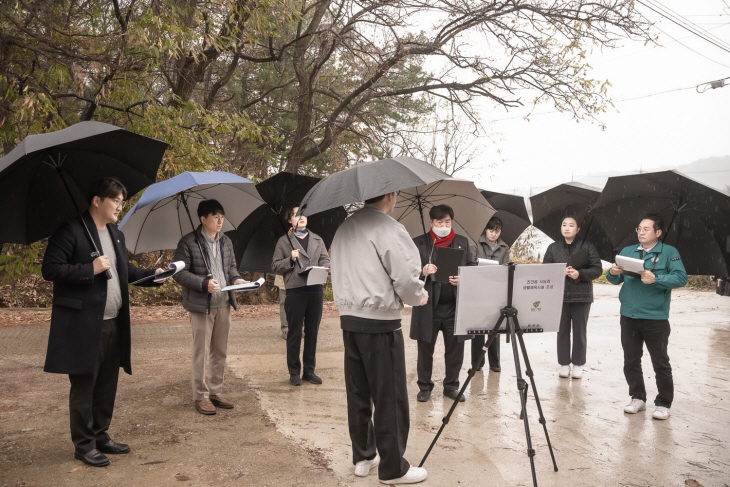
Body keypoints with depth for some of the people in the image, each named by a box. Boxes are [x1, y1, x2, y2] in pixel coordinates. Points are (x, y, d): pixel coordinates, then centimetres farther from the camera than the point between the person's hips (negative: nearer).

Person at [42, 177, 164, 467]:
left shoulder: (116, 235, 16)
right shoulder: (71, 231, -10)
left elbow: (126, 270, 24)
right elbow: (50, 269, -15)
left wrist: (153, 275, 8)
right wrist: (91, 269, -21)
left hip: (113, 324, 8)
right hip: (83, 326, -8)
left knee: (107, 386, 15)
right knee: (83, 387, 2)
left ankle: (101, 437, 28)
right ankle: (83, 445, 14)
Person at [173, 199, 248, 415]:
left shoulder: (226, 241, 12)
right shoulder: (188, 242, -7)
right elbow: (179, 273, -10)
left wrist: (236, 279, -2)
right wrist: (204, 283, -20)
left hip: (224, 304, 6)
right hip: (201, 305, -6)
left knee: (220, 351, 12)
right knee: (201, 352, 0)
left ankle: (216, 392, 24)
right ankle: (201, 396, 11)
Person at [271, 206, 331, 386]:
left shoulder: (317, 239, 17)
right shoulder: (284, 241, 7)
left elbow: (326, 260, 13)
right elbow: (275, 266, 3)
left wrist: (323, 268, -9)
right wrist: (290, 260, -13)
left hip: (316, 289, 3)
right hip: (295, 291, -3)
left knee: (312, 332, 8)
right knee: (294, 333, 2)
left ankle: (309, 370, 17)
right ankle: (294, 372, 12)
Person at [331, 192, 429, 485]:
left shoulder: (343, 230, 11)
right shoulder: (390, 230, -13)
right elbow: (406, 279, -17)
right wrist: (419, 297, 2)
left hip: (348, 319, 8)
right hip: (380, 322, -8)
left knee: (358, 394, 15)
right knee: (390, 397, 2)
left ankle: (363, 457, 26)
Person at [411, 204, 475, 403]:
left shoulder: (463, 242, 11)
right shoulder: (418, 243, 3)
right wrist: (422, 272, -20)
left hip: (455, 305, 2)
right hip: (428, 306, -2)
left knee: (455, 348, 8)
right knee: (425, 348, 7)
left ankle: (451, 386, 24)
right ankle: (424, 386, 21)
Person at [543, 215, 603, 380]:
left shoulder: (587, 246, 3)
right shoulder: (553, 248, 8)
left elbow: (597, 270, -1)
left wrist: (580, 274, -17)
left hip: (582, 296, -1)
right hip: (559, 296, 2)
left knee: (580, 332, 5)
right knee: (562, 331, 5)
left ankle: (578, 365, 15)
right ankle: (564, 364, 14)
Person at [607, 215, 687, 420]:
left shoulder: (669, 252, 0)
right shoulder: (627, 251, 13)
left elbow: (681, 278, -11)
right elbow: (615, 280, 10)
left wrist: (656, 279, -24)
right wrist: (613, 273, -13)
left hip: (656, 318, -4)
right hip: (629, 316, 4)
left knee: (661, 363, 3)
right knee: (631, 361, 11)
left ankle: (663, 404, 14)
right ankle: (637, 398, 25)